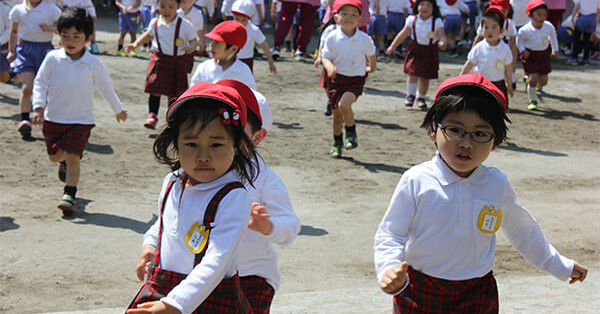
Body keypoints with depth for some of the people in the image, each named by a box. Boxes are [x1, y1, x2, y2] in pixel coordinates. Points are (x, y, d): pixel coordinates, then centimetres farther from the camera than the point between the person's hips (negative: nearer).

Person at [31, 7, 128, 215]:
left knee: (72, 157, -13)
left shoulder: (94, 64, -8)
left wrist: (118, 110, 17)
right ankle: (64, 163, 51)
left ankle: (69, 195, -5)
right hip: (53, 118, 2)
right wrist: (38, 107, -12)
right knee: (54, 155, 16)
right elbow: (40, 83, 0)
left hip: (81, 120, -2)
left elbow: (106, 88, 6)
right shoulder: (53, 58, -7)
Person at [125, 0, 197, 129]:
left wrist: (191, 48, -28)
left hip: (178, 61, -1)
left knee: (174, 92, 6)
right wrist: (135, 44, 12)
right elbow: (148, 35, 20)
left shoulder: (185, 25, -11)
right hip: (159, 59, 2)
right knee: (155, 89, -7)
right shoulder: (155, 23, 0)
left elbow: (193, 41, -6)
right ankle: (152, 115, 7)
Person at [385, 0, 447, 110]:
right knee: (413, 74, -9)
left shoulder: (437, 22, -8)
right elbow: (403, 34, 5)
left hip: (430, 52, 0)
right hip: (415, 50, 0)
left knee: (425, 77, 5)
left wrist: (442, 43, -37)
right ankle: (410, 96, 14)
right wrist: (392, 47, 5)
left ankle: (421, 98, 27)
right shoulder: (412, 20, -3)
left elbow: (442, 36, -13)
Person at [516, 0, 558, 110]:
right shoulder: (524, 30, -22)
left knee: (543, 81, 10)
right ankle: (533, 101, 10)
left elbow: (553, 36, 9)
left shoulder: (549, 27, -14)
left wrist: (555, 50, 12)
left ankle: (538, 86, 48)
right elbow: (519, 40, 0)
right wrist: (522, 50, -14)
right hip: (530, 56, -3)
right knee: (532, 79, -11)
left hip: (544, 55, 3)